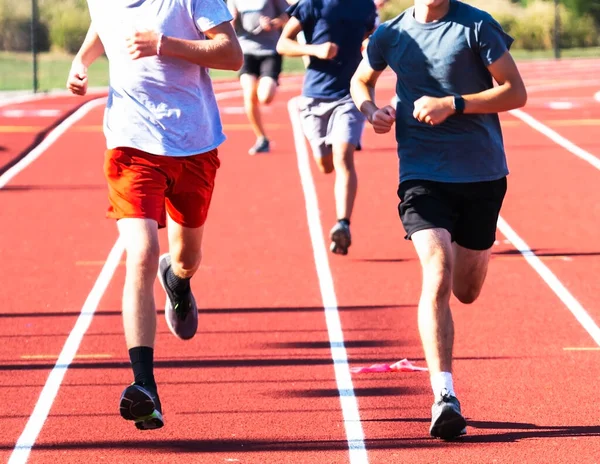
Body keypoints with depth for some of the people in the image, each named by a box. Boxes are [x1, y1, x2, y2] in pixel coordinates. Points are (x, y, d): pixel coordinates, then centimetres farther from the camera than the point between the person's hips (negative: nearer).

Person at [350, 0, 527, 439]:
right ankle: (444, 396, -23)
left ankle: (476, 249, 53)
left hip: (482, 174, 0)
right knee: (437, 276, -20)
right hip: (423, 173, 0)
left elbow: (516, 92, -7)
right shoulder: (391, 35, 3)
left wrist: (453, 105, -17)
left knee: (466, 291, 14)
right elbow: (361, 80, 23)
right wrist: (370, 109, 1)